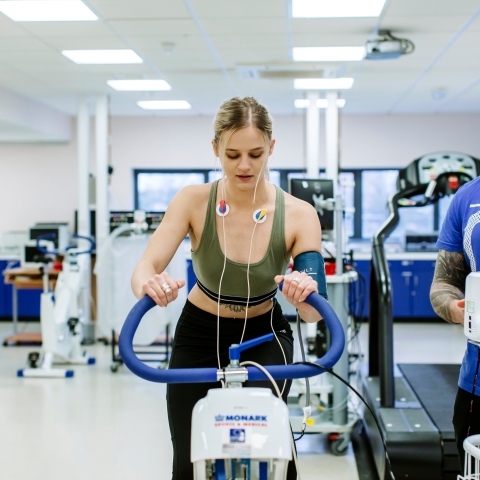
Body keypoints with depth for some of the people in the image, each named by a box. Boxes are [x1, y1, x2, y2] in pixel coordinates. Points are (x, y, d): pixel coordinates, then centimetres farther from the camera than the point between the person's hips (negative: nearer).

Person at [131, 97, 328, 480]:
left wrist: (306, 292, -47)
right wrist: (150, 283, -50)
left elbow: (313, 314, -23)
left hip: (264, 336, -1)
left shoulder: (298, 215, -20)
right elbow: (143, 271, -26)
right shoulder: (194, 201, -19)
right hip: (199, 336, 1)